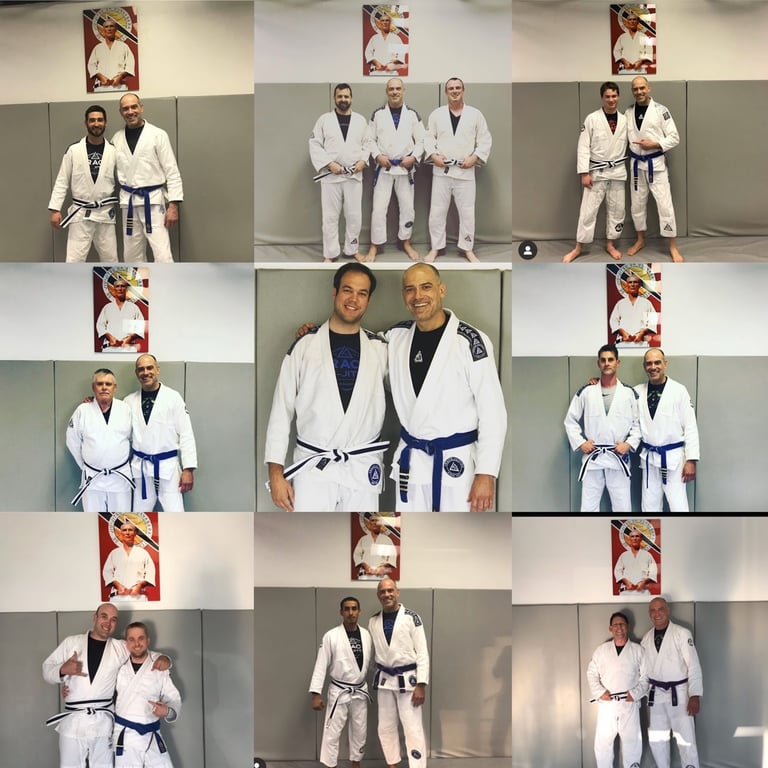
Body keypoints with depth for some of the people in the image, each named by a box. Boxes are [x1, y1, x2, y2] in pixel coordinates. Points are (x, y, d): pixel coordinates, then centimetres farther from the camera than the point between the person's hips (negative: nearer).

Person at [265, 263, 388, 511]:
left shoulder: (380, 348, 5)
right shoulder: (305, 345, 0)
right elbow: (282, 409, 1)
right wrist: (276, 471, -4)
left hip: (363, 468, 2)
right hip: (313, 467, -2)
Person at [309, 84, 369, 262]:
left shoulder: (360, 120, 7)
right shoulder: (324, 119, 1)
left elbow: (367, 144, 10)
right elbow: (315, 145, -3)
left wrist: (363, 160, -8)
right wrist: (329, 163, -13)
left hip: (354, 174, 2)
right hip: (331, 175, -2)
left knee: (354, 215, 6)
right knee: (330, 216, 1)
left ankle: (352, 249, 21)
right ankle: (330, 253, 9)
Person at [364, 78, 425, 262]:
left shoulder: (412, 115, 3)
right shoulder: (378, 114, 2)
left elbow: (421, 140, 4)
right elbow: (370, 139, 3)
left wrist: (414, 157, -10)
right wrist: (377, 156, -12)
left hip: (405, 168, 1)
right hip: (384, 167, -1)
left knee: (407, 207, 8)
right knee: (378, 208, -3)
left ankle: (405, 242, 23)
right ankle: (375, 245, 6)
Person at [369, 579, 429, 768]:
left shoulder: (411, 617, -10)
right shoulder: (374, 621, 4)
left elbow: (422, 652, -11)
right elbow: (375, 652, 11)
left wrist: (421, 685, -16)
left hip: (407, 679, -5)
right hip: (385, 680, 5)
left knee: (413, 729, -7)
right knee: (386, 727, 12)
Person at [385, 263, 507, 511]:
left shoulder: (469, 341, -13)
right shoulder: (396, 336, 3)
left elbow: (492, 411, -13)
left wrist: (486, 473, -16)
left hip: (456, 461, -5)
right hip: (410, 460, 6)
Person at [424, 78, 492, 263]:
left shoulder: (475, 114, 2)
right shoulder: (437, 114, 4)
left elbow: (485, 140, 3)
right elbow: (428, 137, 7)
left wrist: (475, 157, -10)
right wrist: (433, 155, -10)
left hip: (465, 171, 0)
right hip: (441, 170, 1)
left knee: (467, 211, 4)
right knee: (437, 211, 4)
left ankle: (467, 248, 16)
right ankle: (435, 248, 15)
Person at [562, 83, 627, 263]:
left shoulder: (624, 120, 1)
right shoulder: (592, 118, -9)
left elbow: (628, 145, 8)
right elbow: (583, 146, -9)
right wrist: (584, 173, -14)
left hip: (618, 171, 3)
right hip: (597, 172, -3)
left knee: (616, 209, 9)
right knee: (588, 209, -2)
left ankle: (610, 244, 24)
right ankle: (578, 247, 8)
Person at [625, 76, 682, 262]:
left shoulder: (660, 110, -9)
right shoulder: (629, 112, 4)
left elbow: (674, 138, -8)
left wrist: (654, 144, -19)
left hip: (655, 164, -4)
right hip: (637, 164, 4)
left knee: (665, 205, -5)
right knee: (637, 204, 13)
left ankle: (673, 247, 3)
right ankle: (640, 240, 31)